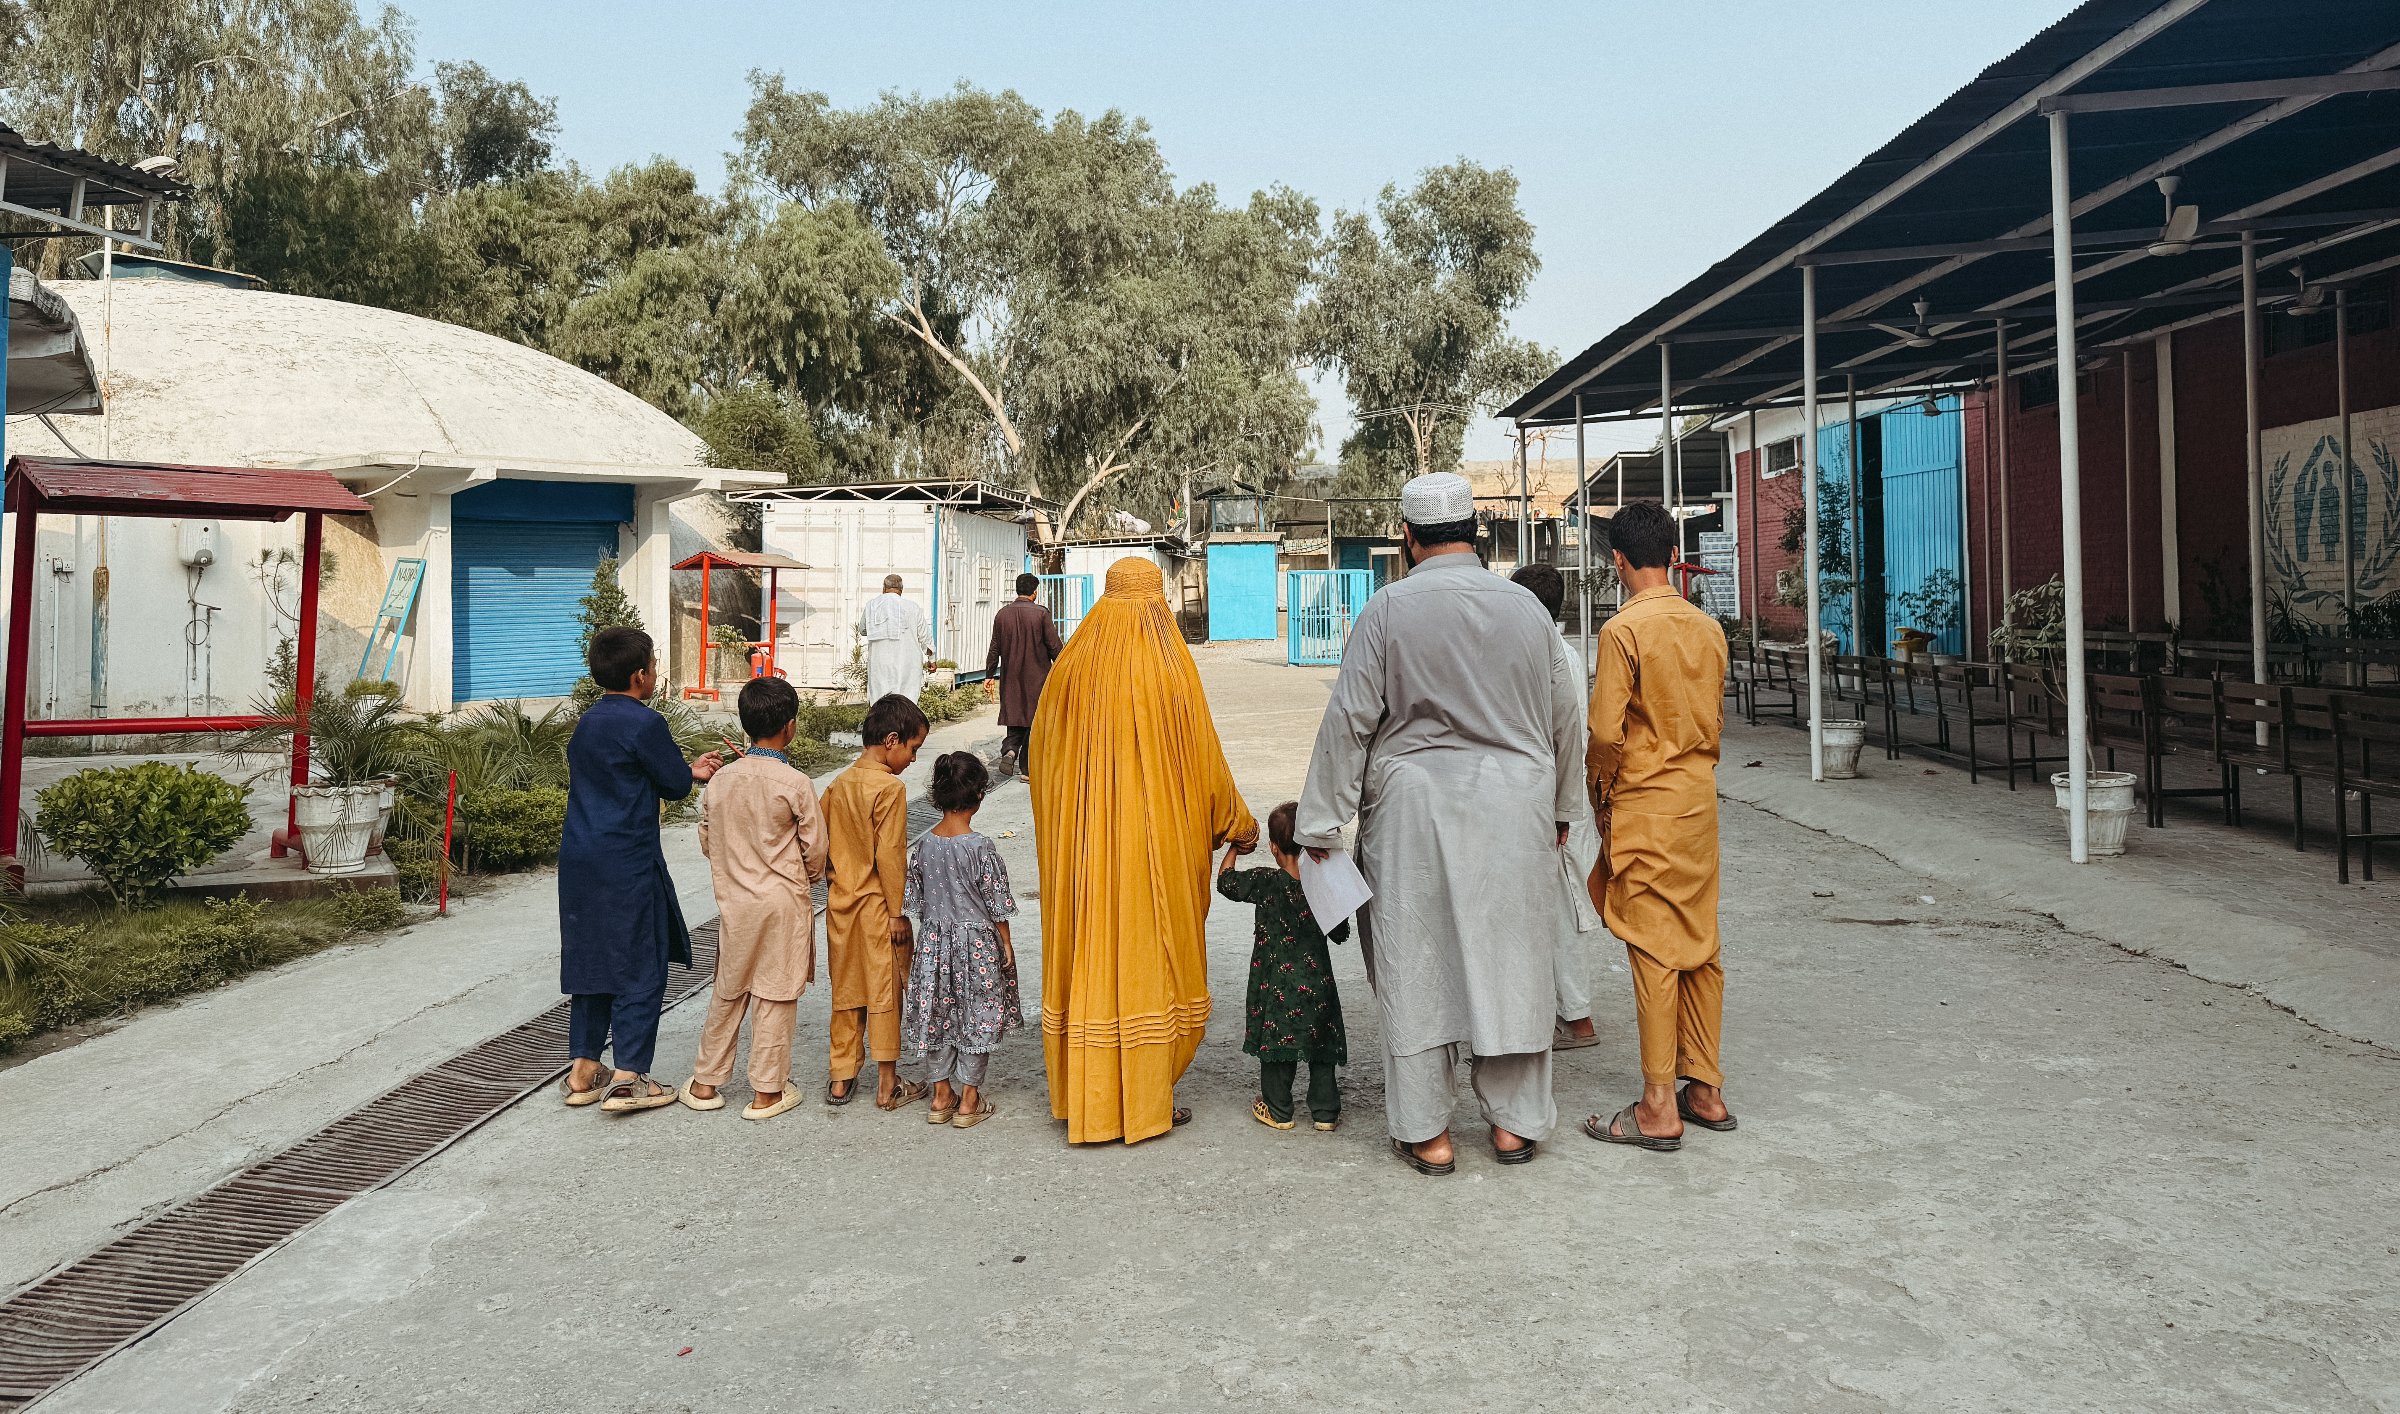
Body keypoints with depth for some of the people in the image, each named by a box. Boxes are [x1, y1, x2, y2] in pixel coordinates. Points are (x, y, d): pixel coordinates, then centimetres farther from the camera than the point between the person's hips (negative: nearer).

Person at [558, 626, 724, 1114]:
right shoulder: (644, 723, -14)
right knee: (641, 968, 1)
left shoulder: (587, 722, 12)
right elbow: (677, 785, -7)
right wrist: (693, 774, 16)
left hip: (579, 863, 8)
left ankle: (583, 1073, 21)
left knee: (589, 963, 15)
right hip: (628, 866, -8)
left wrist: (689, 770, 20)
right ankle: (628, 1079, 2)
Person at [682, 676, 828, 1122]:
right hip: (783, 904, -4)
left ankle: (706, 1083, 24)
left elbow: (707, 842, 8)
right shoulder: (795, 784, -15)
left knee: (727, 993, 17)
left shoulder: (720, 780, -2)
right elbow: (815, 851, -7)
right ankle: (767, 1092, 13)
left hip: (734, 902, 4)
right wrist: (806, 878, 12)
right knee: (774, 996, 5)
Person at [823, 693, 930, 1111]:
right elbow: (890, 856, -17)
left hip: (840, 903, 6)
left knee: (846, 990, 14)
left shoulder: (837, 784, 4)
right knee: (884, 991, 4)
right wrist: (898, 912, -13)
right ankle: (888, 1085, 11)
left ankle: (841, 1079, 21)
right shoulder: (890, 788, -16)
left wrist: (839, 888, 16)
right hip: (876, 906, -6)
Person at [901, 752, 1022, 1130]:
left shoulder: (925, 844, -3)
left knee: (937, 1013, 13)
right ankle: (969, 1101, 14)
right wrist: (1006, 944, 0)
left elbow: (917, 899, 5)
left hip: (934, 941, 5)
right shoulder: (980, 847, -17)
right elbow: (997, 904, -12)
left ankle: (941, 1095, 22)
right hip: (976, 942, -5)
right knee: (977, 1015, 7)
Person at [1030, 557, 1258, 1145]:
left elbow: (1043, 758, 9)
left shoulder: (1070, 670, 0)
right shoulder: (1170, 673, -11)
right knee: (1149, 957, 6)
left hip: (1081, 843, 4)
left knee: (1088, 952, 12)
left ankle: (1085, 1094, 22)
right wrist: (1238, 825, 10)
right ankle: (1146, 1101, 13)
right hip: (1157, 842, -4)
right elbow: (1205, 763, -6)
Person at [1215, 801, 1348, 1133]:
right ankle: (1326, 1110, 20)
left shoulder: (1266, 882, -14)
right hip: (1316, 980, 3)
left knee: (1276, 1041, 10)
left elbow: (1225, 881, 2)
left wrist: (1234, 845, 17)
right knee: (1320, 1042, 14)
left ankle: (1278, 1110, 18)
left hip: (1277, 981, -2)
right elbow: (1341, 933, 5)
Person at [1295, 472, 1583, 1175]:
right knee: (1510, 958, 11)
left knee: (1416, 964, 6)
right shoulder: (1526, 606, 4)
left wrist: (1322, 822, -1)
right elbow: (1562, 716, 12)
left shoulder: (1389, 608, -7)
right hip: (1514, 807, 3)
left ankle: (1426, 1131, 13)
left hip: (1414, 808, -3)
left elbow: (1349, 720, -8)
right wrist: (1559, 809, 25)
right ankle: (1514, 1120, 21)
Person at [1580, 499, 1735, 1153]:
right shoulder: (1708, 628, 8)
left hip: (1646, 808, -7)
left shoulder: (1624, 629, -14)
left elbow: (1606, 733, -17)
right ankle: (1707, 1091, 20)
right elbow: (1716, 723, 14)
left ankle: (1659, 1110, 3)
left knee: (1653, 952, -2)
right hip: (1701, 803, 7)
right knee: (1699, 946, 13)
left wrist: (1601, 797, -2)